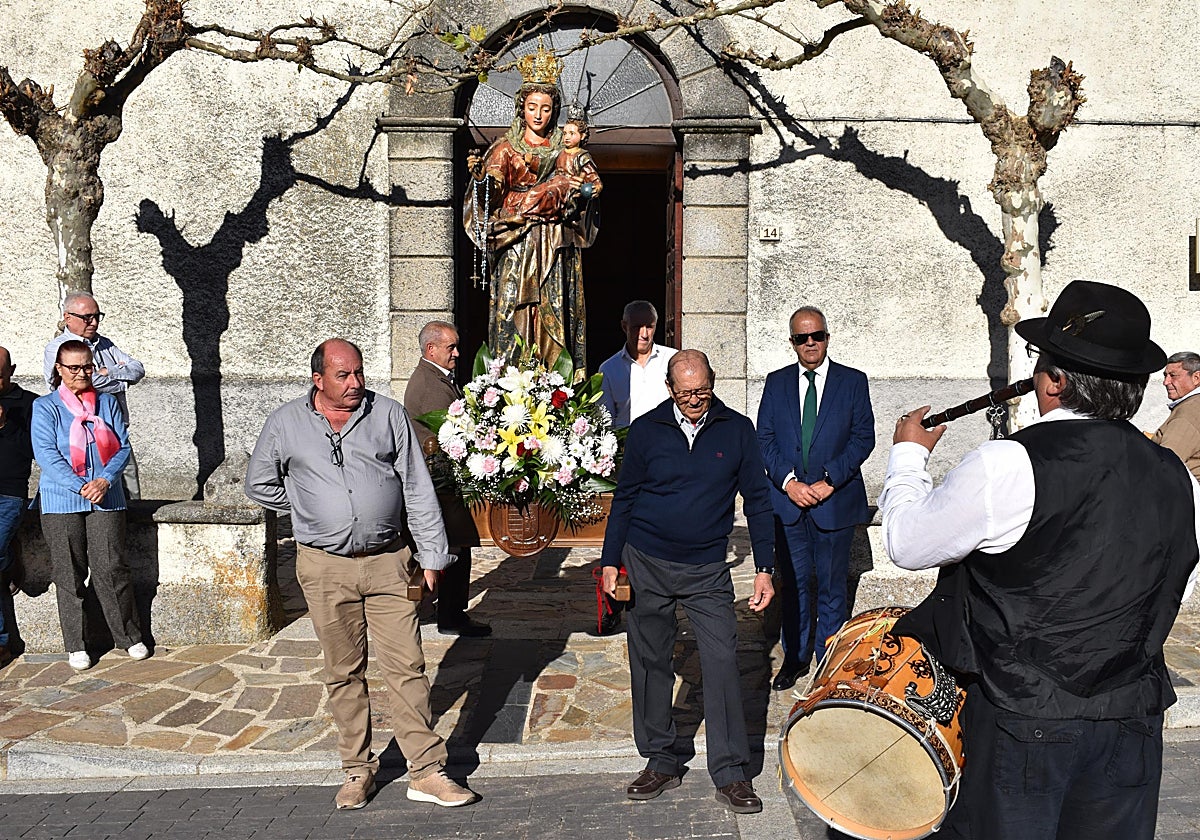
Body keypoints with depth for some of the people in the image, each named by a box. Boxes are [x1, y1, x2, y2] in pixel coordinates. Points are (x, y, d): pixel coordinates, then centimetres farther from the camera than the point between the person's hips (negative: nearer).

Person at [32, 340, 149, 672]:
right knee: (70, 574, 4)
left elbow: (123, 446, 6)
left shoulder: (107, 403, 11)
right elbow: (46, 454, -7)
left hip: (106, 499, 1)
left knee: (111, 569, -1)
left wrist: (105, 480, -11)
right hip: (62, 502, -1)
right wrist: (80, 488, -16)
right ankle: (76, 645, 15)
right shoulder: (45, 407, 3)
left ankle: (129, 636, 11)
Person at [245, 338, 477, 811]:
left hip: (388, 562, 0)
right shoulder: (285, 424, 3)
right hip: (325, 567, 1)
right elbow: (260, 484, 18)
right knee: (344, 673, 10)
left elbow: (417, 488, 2)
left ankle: (426, 772, 8)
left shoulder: (389, 414, 2)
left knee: (407, 668, 0)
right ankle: (358, 769, 24)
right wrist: (311, 511, 10)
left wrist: (432, 555, 0)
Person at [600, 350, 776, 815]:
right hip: (647, 564, 1)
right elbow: (624, 498, 6)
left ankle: (730, 775, 7)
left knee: (722, 663, -6)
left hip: (708, 571, -1)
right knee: (650, 663, 8)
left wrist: (764, 569, -1)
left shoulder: (737, 430, -1)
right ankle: (661, 761, 24)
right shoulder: (646, 430, -1)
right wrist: (610, 562, 3)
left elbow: (757, 501, 3)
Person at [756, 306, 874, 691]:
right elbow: (764, 438, 3)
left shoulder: (853, 381, 2)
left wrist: (830, 480, -13)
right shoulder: (776, 382, 7)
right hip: (787, 500, 2)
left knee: (832, 587, 9)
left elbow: (864, 437, -3)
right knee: (792, 585, 10)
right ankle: (795, 657, 25)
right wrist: (788, 481, -11)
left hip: (836, 500, -1)